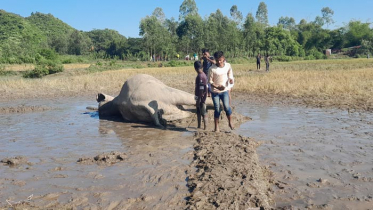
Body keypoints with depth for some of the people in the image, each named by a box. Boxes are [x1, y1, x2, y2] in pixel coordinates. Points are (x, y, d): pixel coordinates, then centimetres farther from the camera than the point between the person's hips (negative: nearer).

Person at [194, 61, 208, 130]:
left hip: (201, 98, -10)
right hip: (200, 98, 10)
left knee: (203, 114, 0)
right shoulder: (202, 75, 8)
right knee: (198, 112, 20)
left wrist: (198, 100, -21)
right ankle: (199, 126, 33)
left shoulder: (200, 76, -22)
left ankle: (205, 128, 9)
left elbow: (201, 90, -24)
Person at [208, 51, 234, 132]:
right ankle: (216, 127, 17)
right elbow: (210, 81, -10)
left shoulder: (228, 66, -4)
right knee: (217, 109, 2)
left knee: (227, 107, -7)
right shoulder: (212, 69, -15)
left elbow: (230, 76, 10)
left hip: (224, 91, 2)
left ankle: (230, 122, 18)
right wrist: (217, 87, -25)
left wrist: (231, 80, -13)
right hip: (215, 92, -2)